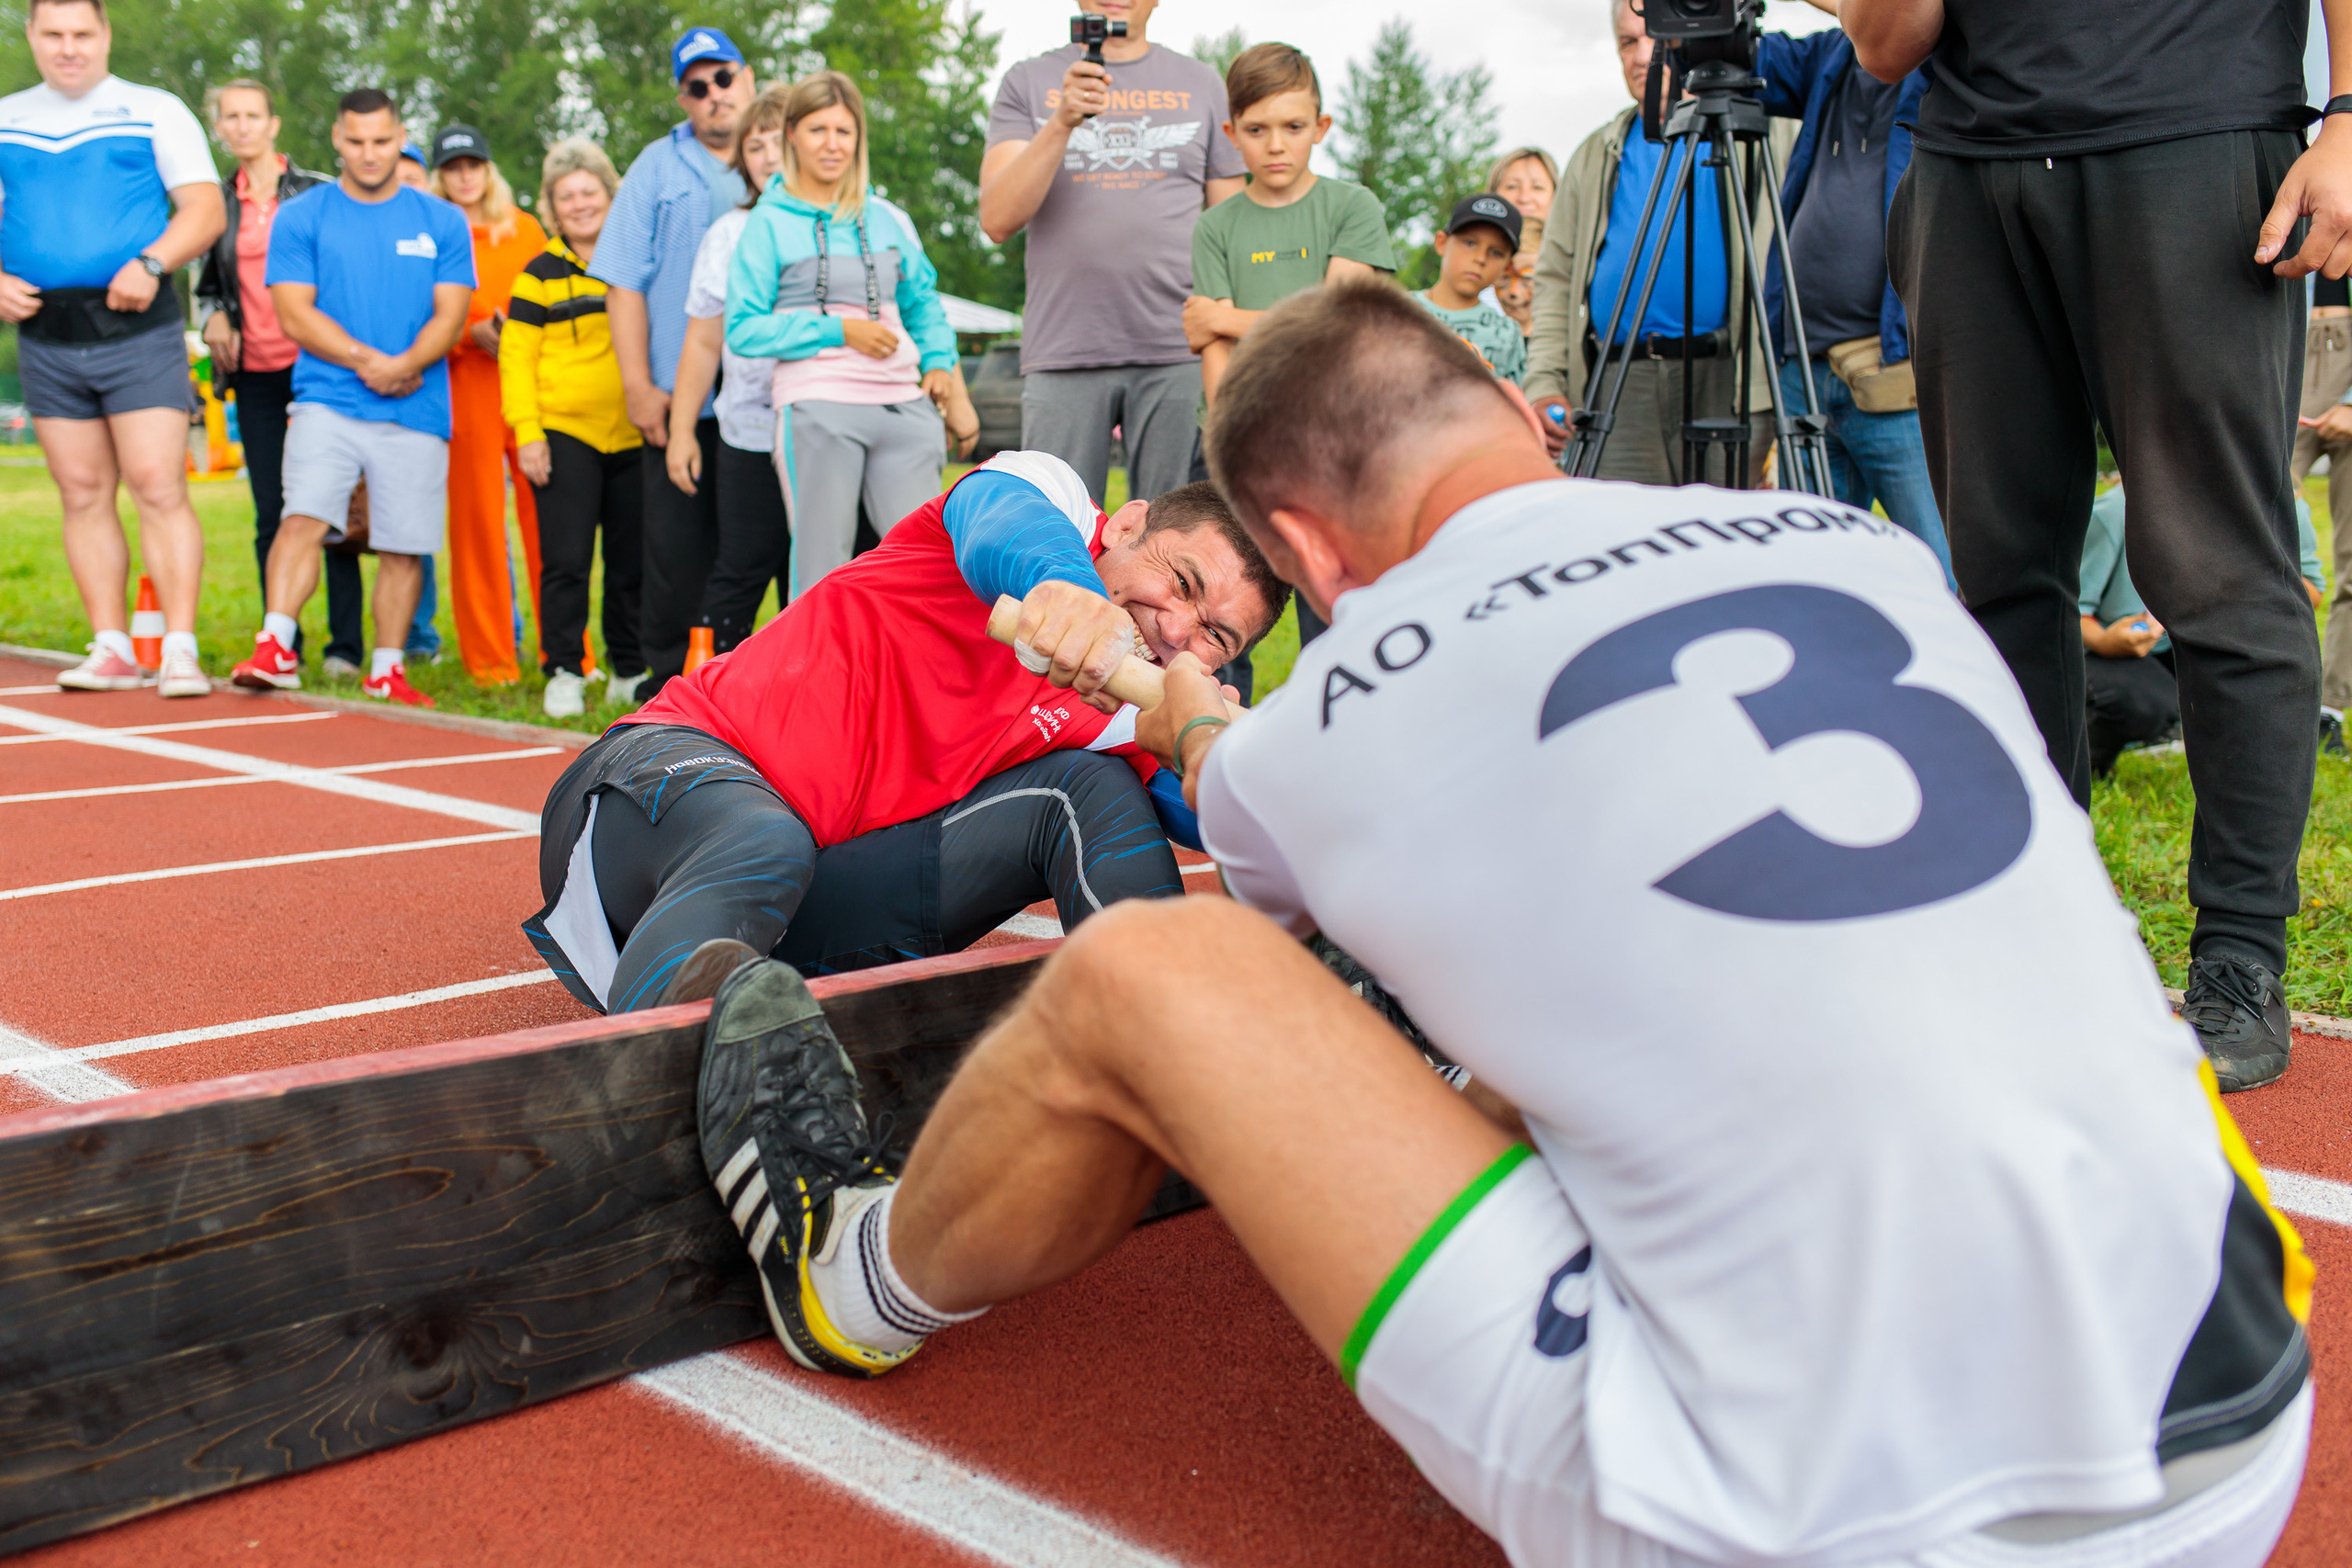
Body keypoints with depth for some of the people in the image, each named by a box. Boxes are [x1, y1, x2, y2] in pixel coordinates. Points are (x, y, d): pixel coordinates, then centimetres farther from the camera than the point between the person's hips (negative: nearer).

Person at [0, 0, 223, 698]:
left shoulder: (154, 111, 5)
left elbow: (205, 209, -2)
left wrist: (150, 263, -18)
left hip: (137, 330, -4)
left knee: (159, 488, -11)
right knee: (82, 495, 5)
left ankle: (179, 650, -10)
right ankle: (113, 650, 10)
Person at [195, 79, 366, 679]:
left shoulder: (317, 191, 3)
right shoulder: (217, 202, 13)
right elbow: (209, 283, 23)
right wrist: (214, 317, 2)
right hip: (256, 374, 3)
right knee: (270, 512, 4)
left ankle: (346, 645, -1)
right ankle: (280, 643, 10)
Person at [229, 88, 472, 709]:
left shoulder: (441, 222, 11)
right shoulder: (300, 217, 7)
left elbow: (451, 314, 3)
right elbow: (295, 314, -1)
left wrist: (404, 365, -14)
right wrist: (368, 361, -14)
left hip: (417, 411, 1)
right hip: (328, 399, -1)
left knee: (404, 546, 2)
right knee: (303, 519, -19)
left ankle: (386, 670, 13)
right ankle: (275, 648, -19)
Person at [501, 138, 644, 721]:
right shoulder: (539, 275, 3)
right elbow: (516, 357, 1)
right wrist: (526, 432, -9)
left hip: (633, 437, 3)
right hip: (564, 436, -3)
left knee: (632, 563, 6)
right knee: (565, 561, -6)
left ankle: (630, 671, 18)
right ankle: (564, 674, 1)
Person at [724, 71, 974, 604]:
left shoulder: (889, 220, 18)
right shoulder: (767, 224, 6)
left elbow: (923, 303, 25)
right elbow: (743, 329, -1)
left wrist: (939, 363, 5)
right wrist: (837, 330, -8)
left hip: (901, 405, 4)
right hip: (816, 407, -3)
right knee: (822, 565, -4)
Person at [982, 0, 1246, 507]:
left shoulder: (1201, 85, 14)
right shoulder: (1028, 82, 12)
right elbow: (997, 219, -1)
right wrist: (1062, 122, -13)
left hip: (1178, 355, 1)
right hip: (1062, 353, 0)